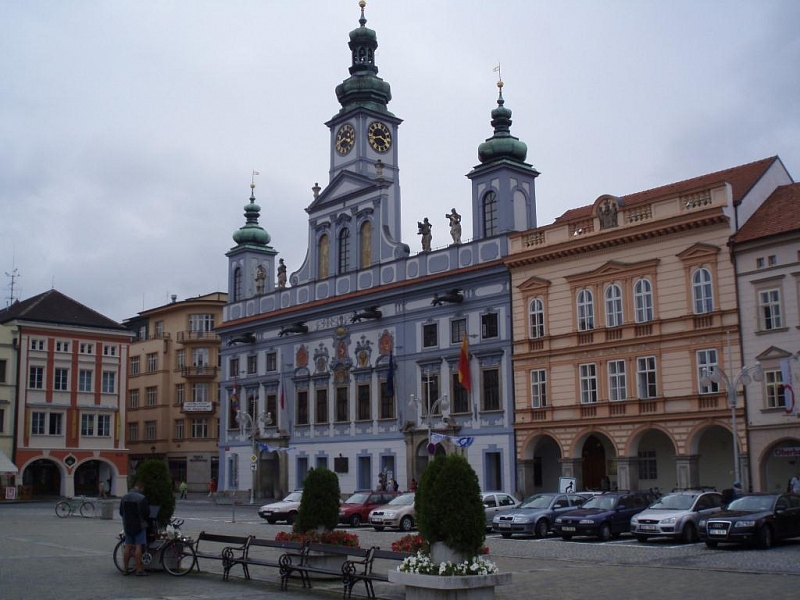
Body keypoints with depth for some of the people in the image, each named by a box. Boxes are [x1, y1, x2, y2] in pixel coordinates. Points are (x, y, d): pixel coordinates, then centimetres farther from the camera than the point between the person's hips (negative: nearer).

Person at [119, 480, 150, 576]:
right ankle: (139, 569, 0)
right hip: (139, 525, -5)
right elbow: (146, 513, -12)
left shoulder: (124, 497, 5)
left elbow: (121, 512, 12)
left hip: (127, 525, 6)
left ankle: (125, 568, 16)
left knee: (127, 547, 11)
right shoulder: (142, 498, -15)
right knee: (138, 547, -3)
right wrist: (144, 519, 9)